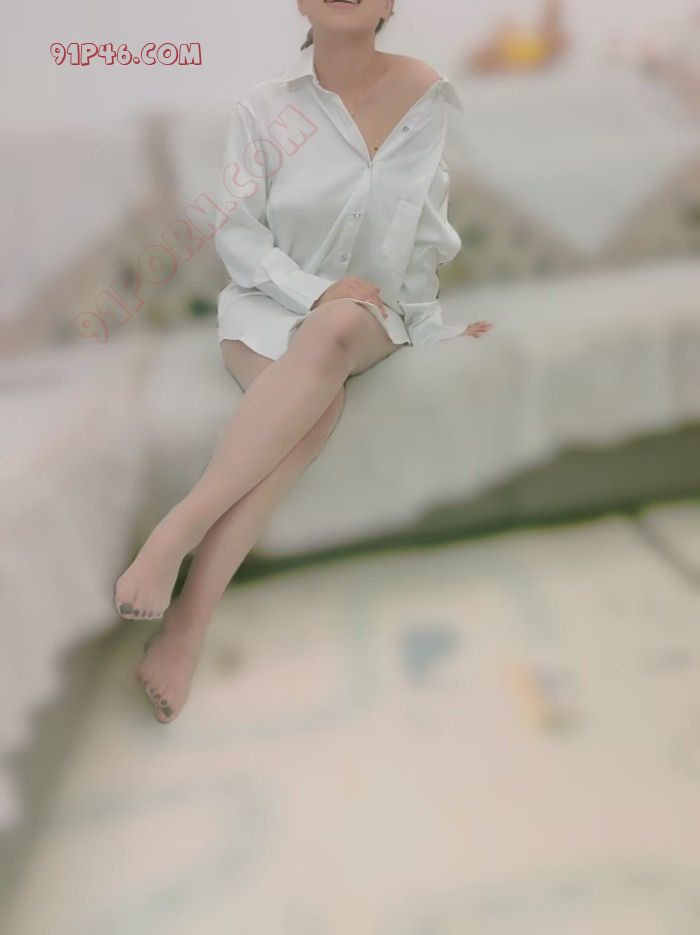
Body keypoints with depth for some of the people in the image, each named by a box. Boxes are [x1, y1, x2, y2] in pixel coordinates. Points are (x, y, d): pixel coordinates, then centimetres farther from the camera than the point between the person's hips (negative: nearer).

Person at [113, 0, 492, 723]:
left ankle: (181, 528, -37)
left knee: (333, 334, -37)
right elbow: (237, 235, -5)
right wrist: (317, 290, -19)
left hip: (370, 312, 1)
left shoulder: (427, 95, 2)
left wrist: (431, 320, 0)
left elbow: (430, 230, 7)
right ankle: (191, 617, -35)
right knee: (319, 404, -35)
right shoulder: (264, 107, -3)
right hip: (270, 303, -1)